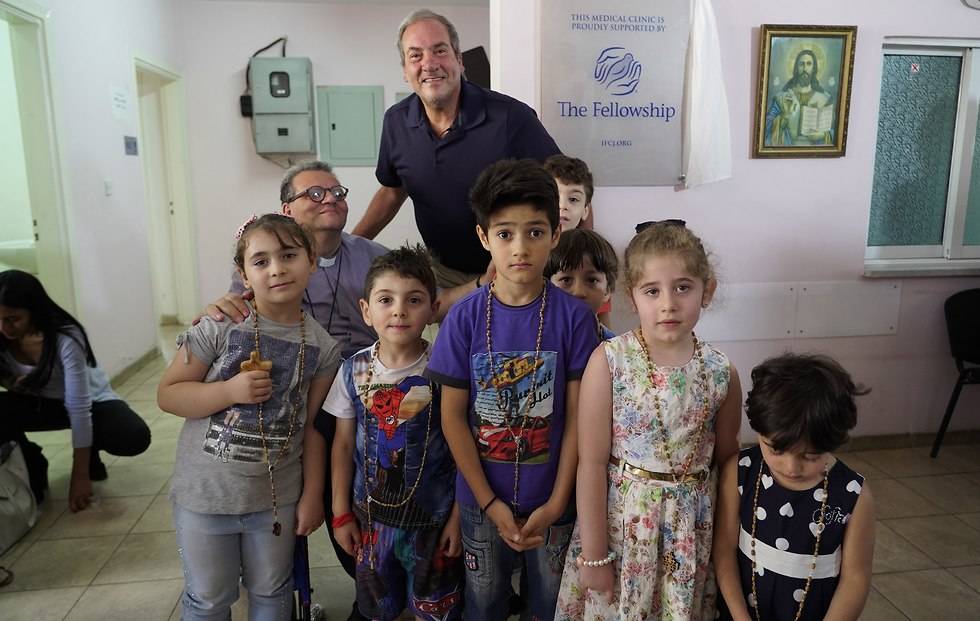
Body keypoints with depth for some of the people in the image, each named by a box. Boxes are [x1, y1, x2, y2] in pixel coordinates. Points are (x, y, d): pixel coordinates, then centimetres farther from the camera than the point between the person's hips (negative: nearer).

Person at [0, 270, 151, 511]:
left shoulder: (66, 338, -30)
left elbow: (78, 407, -30)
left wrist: (80, 476, -28)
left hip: (91, 401, -3)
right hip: (41, 403, 3)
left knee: (133, 439, -31)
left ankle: (89, 451, 4)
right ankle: (32, 467, -2)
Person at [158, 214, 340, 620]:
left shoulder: (322, 347, -8)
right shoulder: (219, 327, -15)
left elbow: (312, 426, -1)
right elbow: (167, 394, -8)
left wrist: (312, 494, 1)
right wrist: (229, 391, -24)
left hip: (277, 497, 2)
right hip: (205, 493, -1)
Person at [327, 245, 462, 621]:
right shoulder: (354, 371, -8)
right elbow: (343, 444, 1)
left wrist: (458, 515, -8)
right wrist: (341, 513, 3)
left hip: (433, 518, -2)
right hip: (371, 515, 3)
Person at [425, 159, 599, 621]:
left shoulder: (574, 316, -12)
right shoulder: (465, 316, -11)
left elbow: (576, 418, -9)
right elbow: (453, 416, -7)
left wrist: (556, 503, -10)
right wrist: (491, 502, -9)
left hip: (551, 499, 0)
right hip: (483, 499, 1)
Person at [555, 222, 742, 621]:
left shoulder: (721, 373, -6)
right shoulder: (609, 361, -15)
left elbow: (727, 458, 8)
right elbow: (592, 463, -13)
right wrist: (594, 554, -11)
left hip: (692, 526, 3)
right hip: (617, 517, -2)